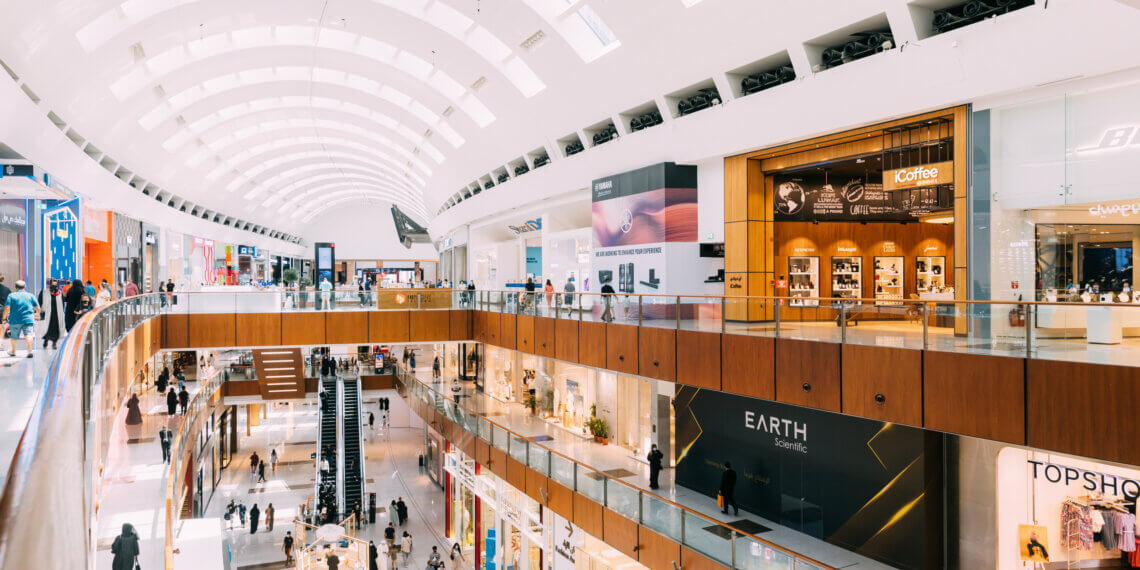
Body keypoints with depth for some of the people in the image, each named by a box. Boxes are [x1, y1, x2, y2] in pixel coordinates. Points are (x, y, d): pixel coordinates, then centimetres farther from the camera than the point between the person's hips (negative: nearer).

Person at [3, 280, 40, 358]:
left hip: (15, 320, 0)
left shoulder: (11, 295, 2)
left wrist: (4, 317, 4)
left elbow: (7, 308, -6)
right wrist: (39, 314, 25)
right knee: (28, 335, -10)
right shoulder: (30, 295, 6)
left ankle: (13, 351, 33)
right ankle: (29, 350, -27)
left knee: (13, 336, 18)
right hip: (28, 319, 0)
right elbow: (37, 307, 8)